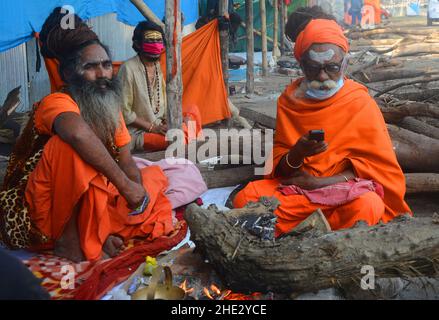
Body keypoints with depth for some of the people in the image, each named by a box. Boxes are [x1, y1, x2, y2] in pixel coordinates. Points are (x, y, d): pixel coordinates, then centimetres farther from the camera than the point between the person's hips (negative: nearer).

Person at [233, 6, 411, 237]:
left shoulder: (361, 104, -5)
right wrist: (297, 154, -22)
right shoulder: (289, 100, 2)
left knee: (367, 206, -36)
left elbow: (377, 165, -6)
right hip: (296, 187, 3)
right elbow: (280, 169, 3)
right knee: (245, 199, -21)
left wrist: (320, 182, -15)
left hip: (347, 190, -2)